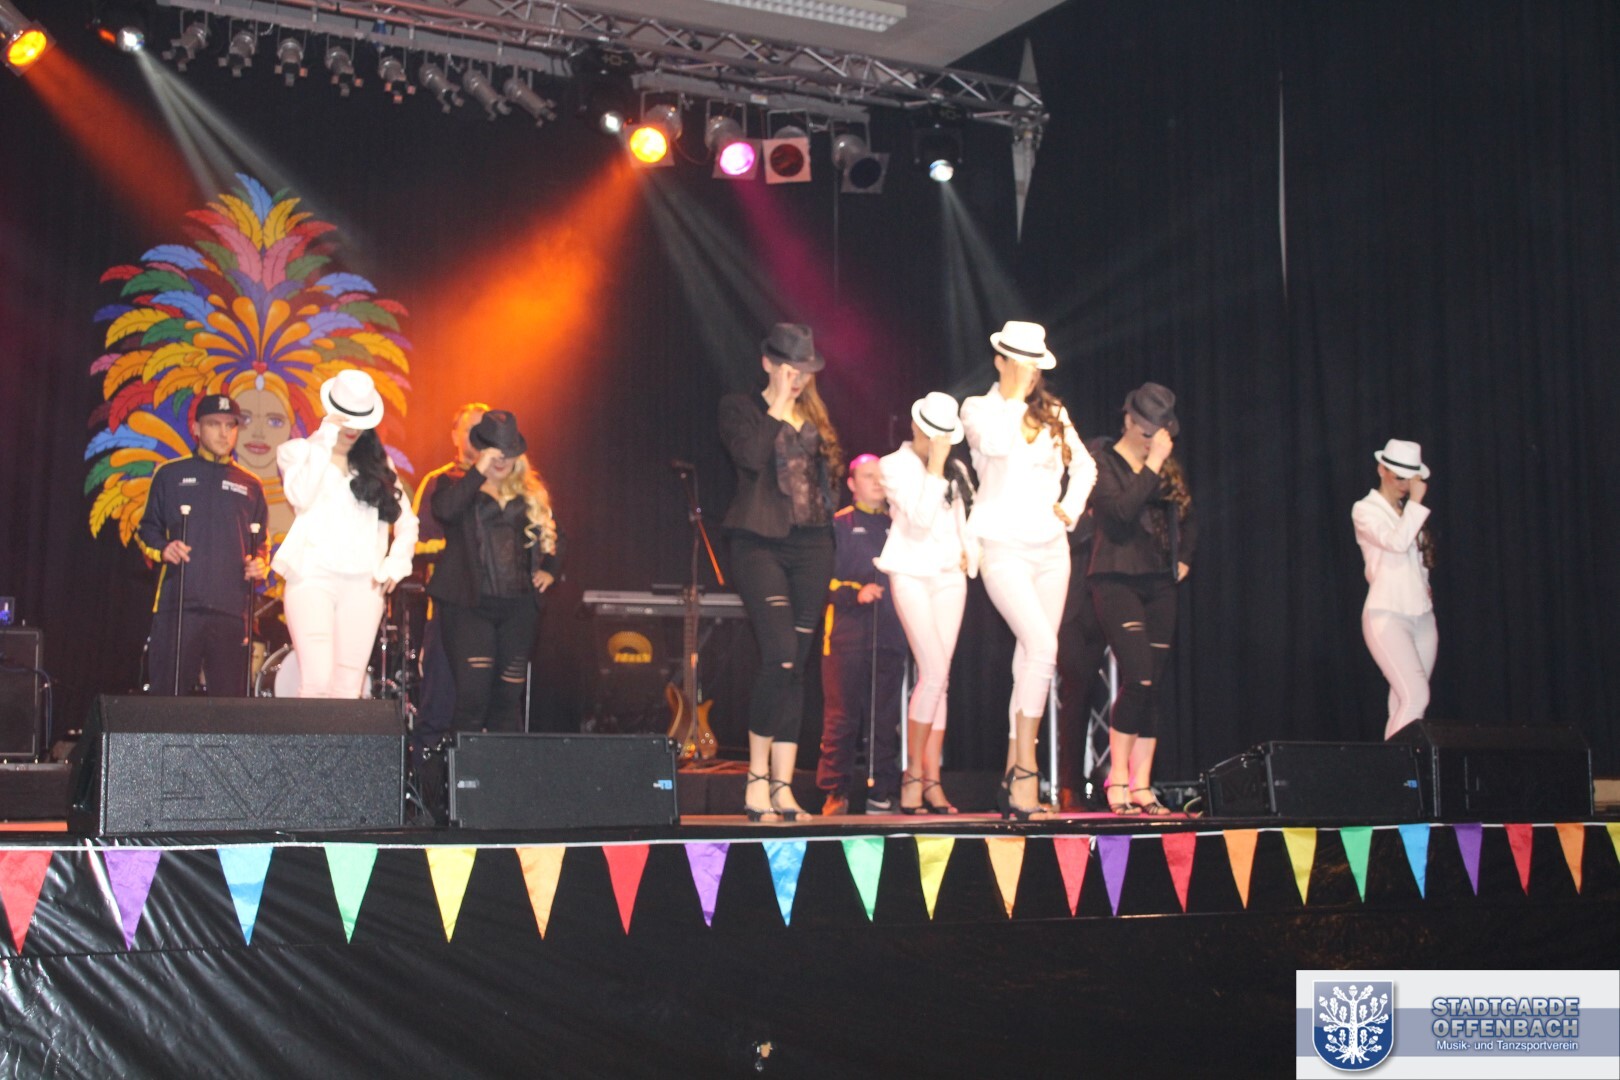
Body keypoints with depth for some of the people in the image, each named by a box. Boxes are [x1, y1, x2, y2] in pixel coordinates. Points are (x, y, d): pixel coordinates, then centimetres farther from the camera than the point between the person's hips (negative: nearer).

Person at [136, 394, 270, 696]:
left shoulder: (249, 486, 18)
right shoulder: (171, 475, 12)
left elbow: (261, 542, 23)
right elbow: (147, 529, 14)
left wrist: (260, 563, 2)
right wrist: (162, 549, -6)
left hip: (232, 607, 2)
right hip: (178, 605, -2)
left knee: (232, 700, 0)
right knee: (168, 695, -5)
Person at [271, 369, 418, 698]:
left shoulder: (376, 462, 18)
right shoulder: (298, 451, 8)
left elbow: (406, 520, 18)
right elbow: (301, 497, -13)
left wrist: (395, 564, 2)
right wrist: (325, 441, -8)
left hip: (364, 584, 4)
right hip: (313, 576, -3)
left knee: (349, 688, -1)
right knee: (318, 683, -18)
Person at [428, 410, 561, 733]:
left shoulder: (532, 491, 17)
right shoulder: (456, 482, 5)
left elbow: (548, 534, 27)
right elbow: (444, 510, -17)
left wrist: (548, 570, 10)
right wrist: (479, 472, -16)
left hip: (520, 605, 4)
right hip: (469, 603, -4)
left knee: (509, 698, 4)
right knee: (473, 693, -13)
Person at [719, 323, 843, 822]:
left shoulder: (815, 415, 18)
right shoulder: (740, 407, 3)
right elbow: (752, 455, -15)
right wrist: (778, 405, -8)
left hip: (811, 546, 5)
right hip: (761, 543, -5)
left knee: (795, 667, 3)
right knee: (780, 658, -17)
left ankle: (782, 786, 6)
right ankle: (757, 778, -5)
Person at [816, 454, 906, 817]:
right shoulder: (839, 524, 8)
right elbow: (825, 579, 1)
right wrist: (855, 593, -13)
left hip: (890, 633, 3)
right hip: (847, 633, -3)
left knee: (886, 718, 2)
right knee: (841, 717, -5)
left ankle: (882, 794, 8)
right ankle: (835, 794, 1)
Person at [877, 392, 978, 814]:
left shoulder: (955, 470, 15)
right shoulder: (895, 466, -3)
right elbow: (920, 518, -16)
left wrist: (969, 552, 8)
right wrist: (934, 467, -16)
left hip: (950, 575, 5)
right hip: (912, 574, -5)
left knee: (937, 678, 2)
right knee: (934, 673, -16)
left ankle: (931, 780, 3)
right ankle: (913, 774, -5)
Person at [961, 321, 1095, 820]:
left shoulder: (1053, 413, 12)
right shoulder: (978, 409, -1)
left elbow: (1085, 465, 21)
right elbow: (997, 445, -22)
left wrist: (1071, 506, 5)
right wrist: (1015, 395, -14)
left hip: (1051, 549, 5)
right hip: (1004, 549, -5)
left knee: (1031, 658, 5)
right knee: (1043, 647, -22)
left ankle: (1014, 776, 11)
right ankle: (1025, 771, -14)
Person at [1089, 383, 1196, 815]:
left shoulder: (1169, 469, 15)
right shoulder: (1103, 464, -3)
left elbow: (1187, 520, 29)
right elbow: (1121, 511, -20)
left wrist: (1184, 558, 15)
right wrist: (1152, 464, -16)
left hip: (1159, 586, 6)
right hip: (1117, 582, -6)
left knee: (1152, 688, 3)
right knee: (1139, 679, -17)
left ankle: (1141, 787, 6)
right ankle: (1118, 778, -5)